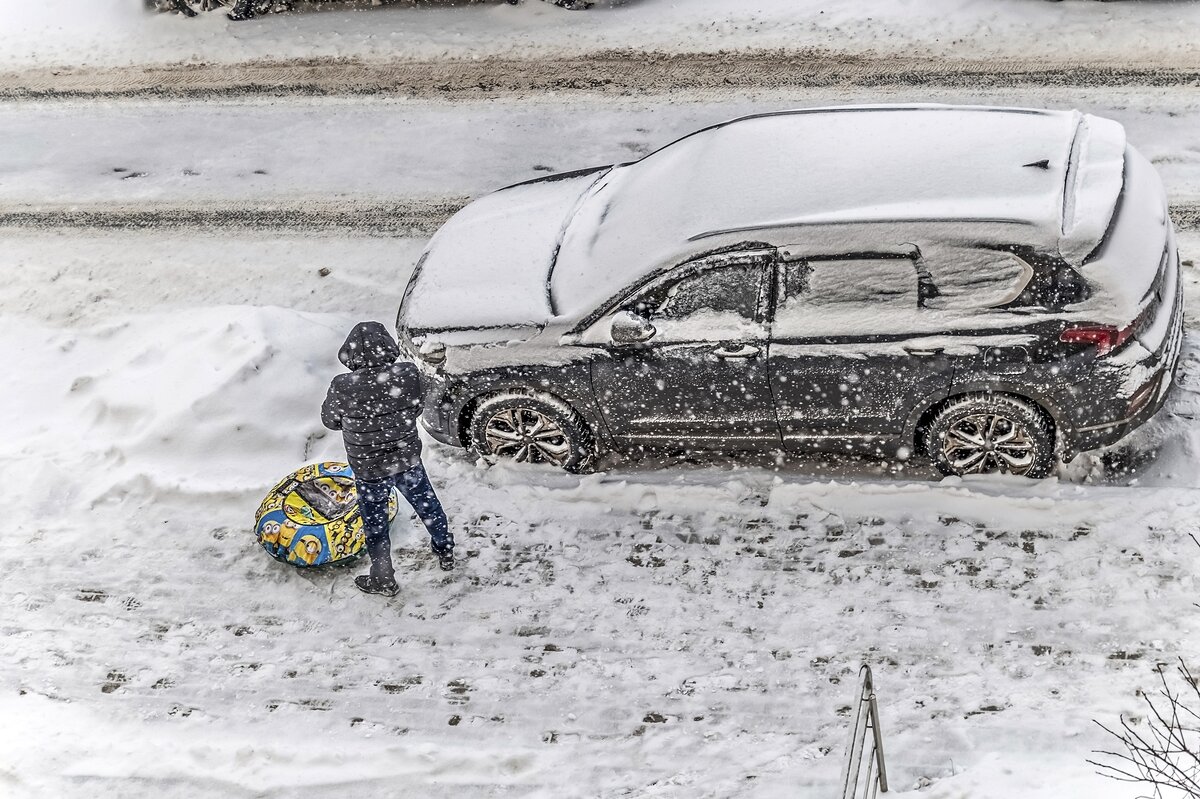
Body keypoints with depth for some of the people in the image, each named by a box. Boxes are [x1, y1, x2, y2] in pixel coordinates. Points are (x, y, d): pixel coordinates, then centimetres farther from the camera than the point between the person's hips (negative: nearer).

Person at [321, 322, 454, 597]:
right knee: (428, 506, 27)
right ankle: (446, 553, 48)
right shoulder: (409, 375, -21)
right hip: (408, 460, 2)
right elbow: (415, 410, -3)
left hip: (369, 469, -2)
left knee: (375, 525, 20)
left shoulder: (342, 388, -28)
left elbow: (330, 420, -8)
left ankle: (383, 580, 36)